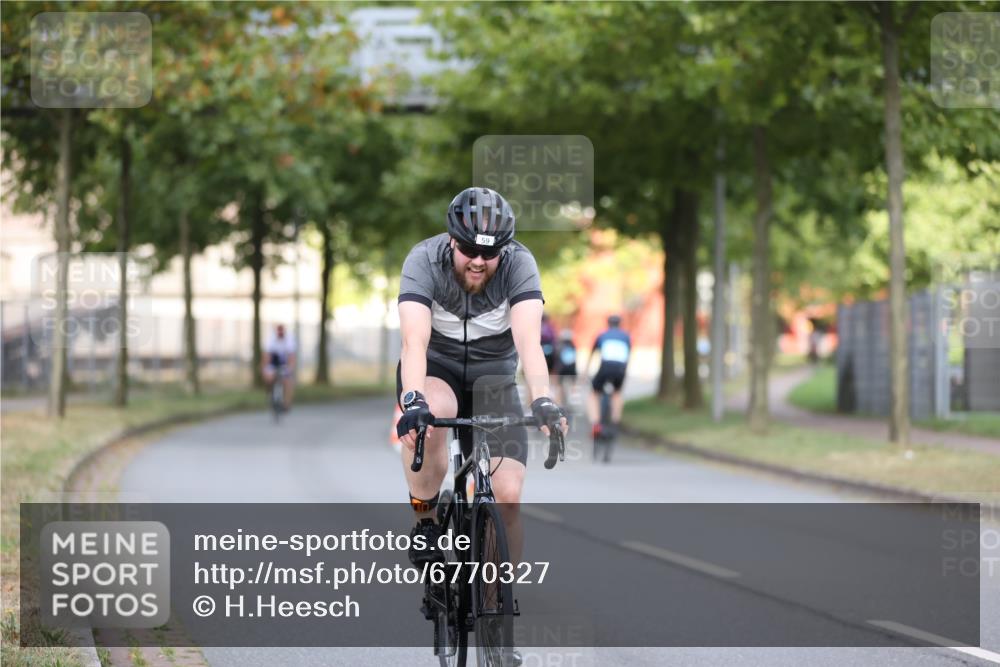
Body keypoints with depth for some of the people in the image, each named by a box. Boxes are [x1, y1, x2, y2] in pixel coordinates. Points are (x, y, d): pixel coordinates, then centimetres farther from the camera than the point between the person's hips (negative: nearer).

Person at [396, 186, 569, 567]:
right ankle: (426, 523, -16)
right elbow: (414, 340, -36)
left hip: (493, 375, 1)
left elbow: (528, 340, -34)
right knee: (430, 415, -37)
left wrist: (542, 401, -51)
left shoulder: (519, 264, -21)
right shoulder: (424, 261, -24)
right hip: (435, 368, -1)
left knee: (508, 496, -14)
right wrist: (413, 401, -54)